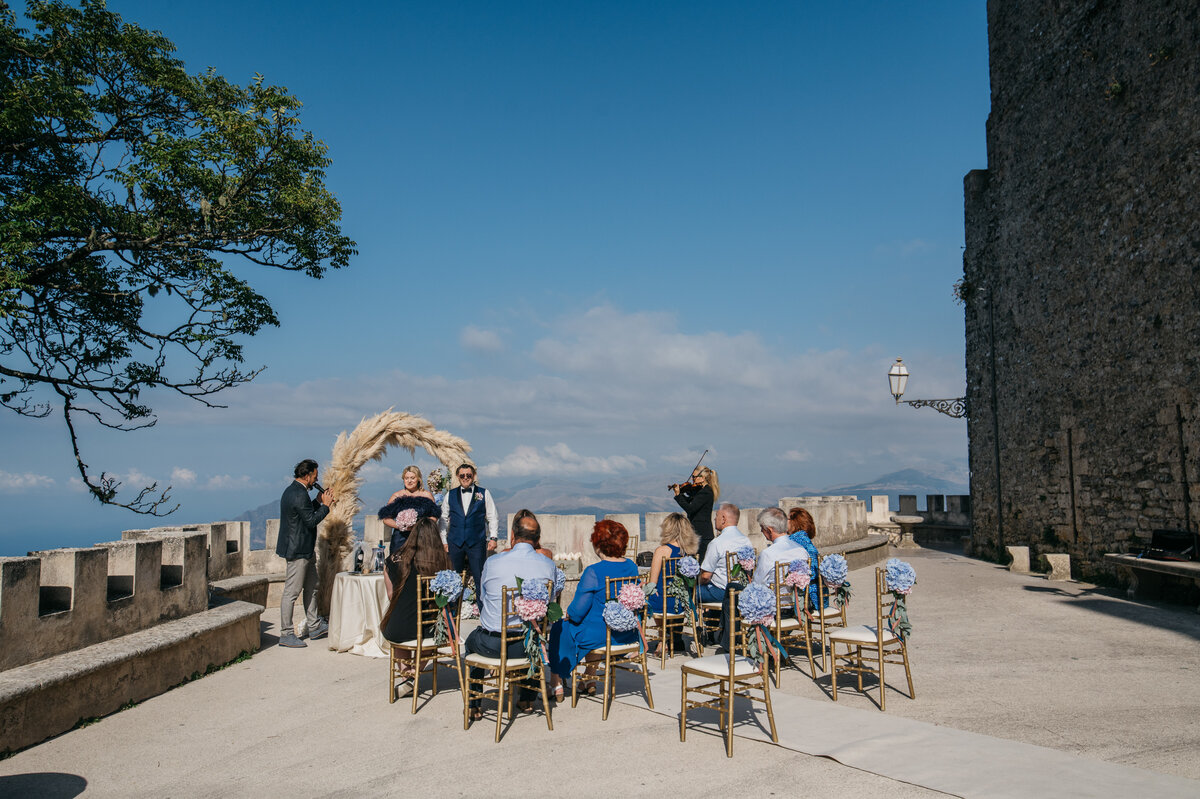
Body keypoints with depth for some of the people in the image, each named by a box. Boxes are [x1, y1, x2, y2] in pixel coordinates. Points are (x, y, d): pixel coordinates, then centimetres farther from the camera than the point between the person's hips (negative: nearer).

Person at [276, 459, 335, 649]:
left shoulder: (292, 490, 11)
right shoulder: (299, 495, -22)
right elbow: (311, 521, -22)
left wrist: (318, 502, 12)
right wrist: (325, 505, -11)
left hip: (305, 550, 11)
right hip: (298, 551, -11)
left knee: (311, 587, 17)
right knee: (292, 592, -2)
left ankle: (314, 627, 26)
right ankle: (286, 634, 6)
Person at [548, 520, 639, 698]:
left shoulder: (593, 572, -23)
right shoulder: (632, 567, -2)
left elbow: (579, 609, -19)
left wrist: (568, 615, 5)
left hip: (599, 636, -6)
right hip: (628, 635, 7)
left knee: (560, 629, 20)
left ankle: (557, 685, 29)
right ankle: (590, 681, 42)